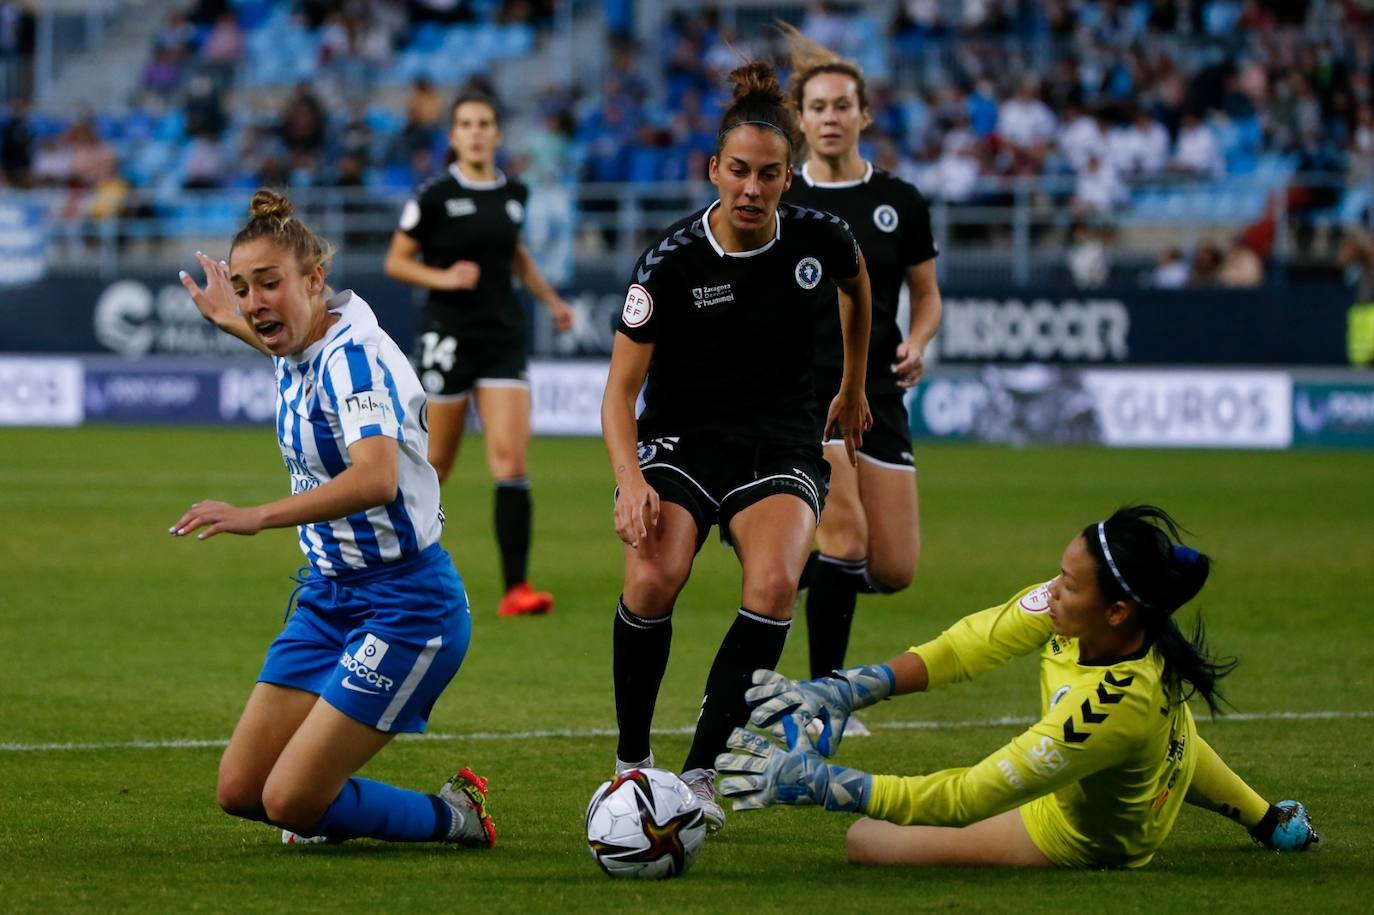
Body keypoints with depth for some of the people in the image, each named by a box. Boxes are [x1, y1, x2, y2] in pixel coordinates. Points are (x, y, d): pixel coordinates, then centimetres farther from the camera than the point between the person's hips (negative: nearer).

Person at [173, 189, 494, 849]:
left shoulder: (355, 354, -22)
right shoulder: (299, 350, 3)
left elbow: (377, 478, -41)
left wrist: (256, 517, -51)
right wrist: (232, 324, 44)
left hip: (404, 603, -9)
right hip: (328, 594, 9)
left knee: (290, 802, -11)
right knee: (239, 791, 2)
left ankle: (456, 818, 11)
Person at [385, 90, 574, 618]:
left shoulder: (513, 194, 7)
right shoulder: (434, 197, -8)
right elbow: (396, 262, -2)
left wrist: (551, 299, 19)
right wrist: (443, 277, -18)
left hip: (503, 337, 3)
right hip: (450, 335, -3)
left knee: (511, 460, -9)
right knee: (437, 464, 5)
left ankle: (516, 588, -12)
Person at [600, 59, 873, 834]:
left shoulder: (820, 239, -8)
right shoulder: (672, 262, -15)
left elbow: (858, 287, 18)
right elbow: (621, 391, -12)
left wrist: (854, 387, 27)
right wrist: (630, 480, -28)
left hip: (779, 445, 1)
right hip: (682, 441, -1)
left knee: (774, 582, -30)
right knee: (653, 578, -30)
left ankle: (700, 775, -21)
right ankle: (632, 762, -9)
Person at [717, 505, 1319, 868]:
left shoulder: (1114, 706, -45)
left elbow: (966, 800, -40)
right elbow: (977, 642, -17)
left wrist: (821, 784, -40)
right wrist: (850, 690, -25)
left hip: (1086, 837, -8)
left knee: (870, 843, -7)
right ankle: (1265, 820, 46)